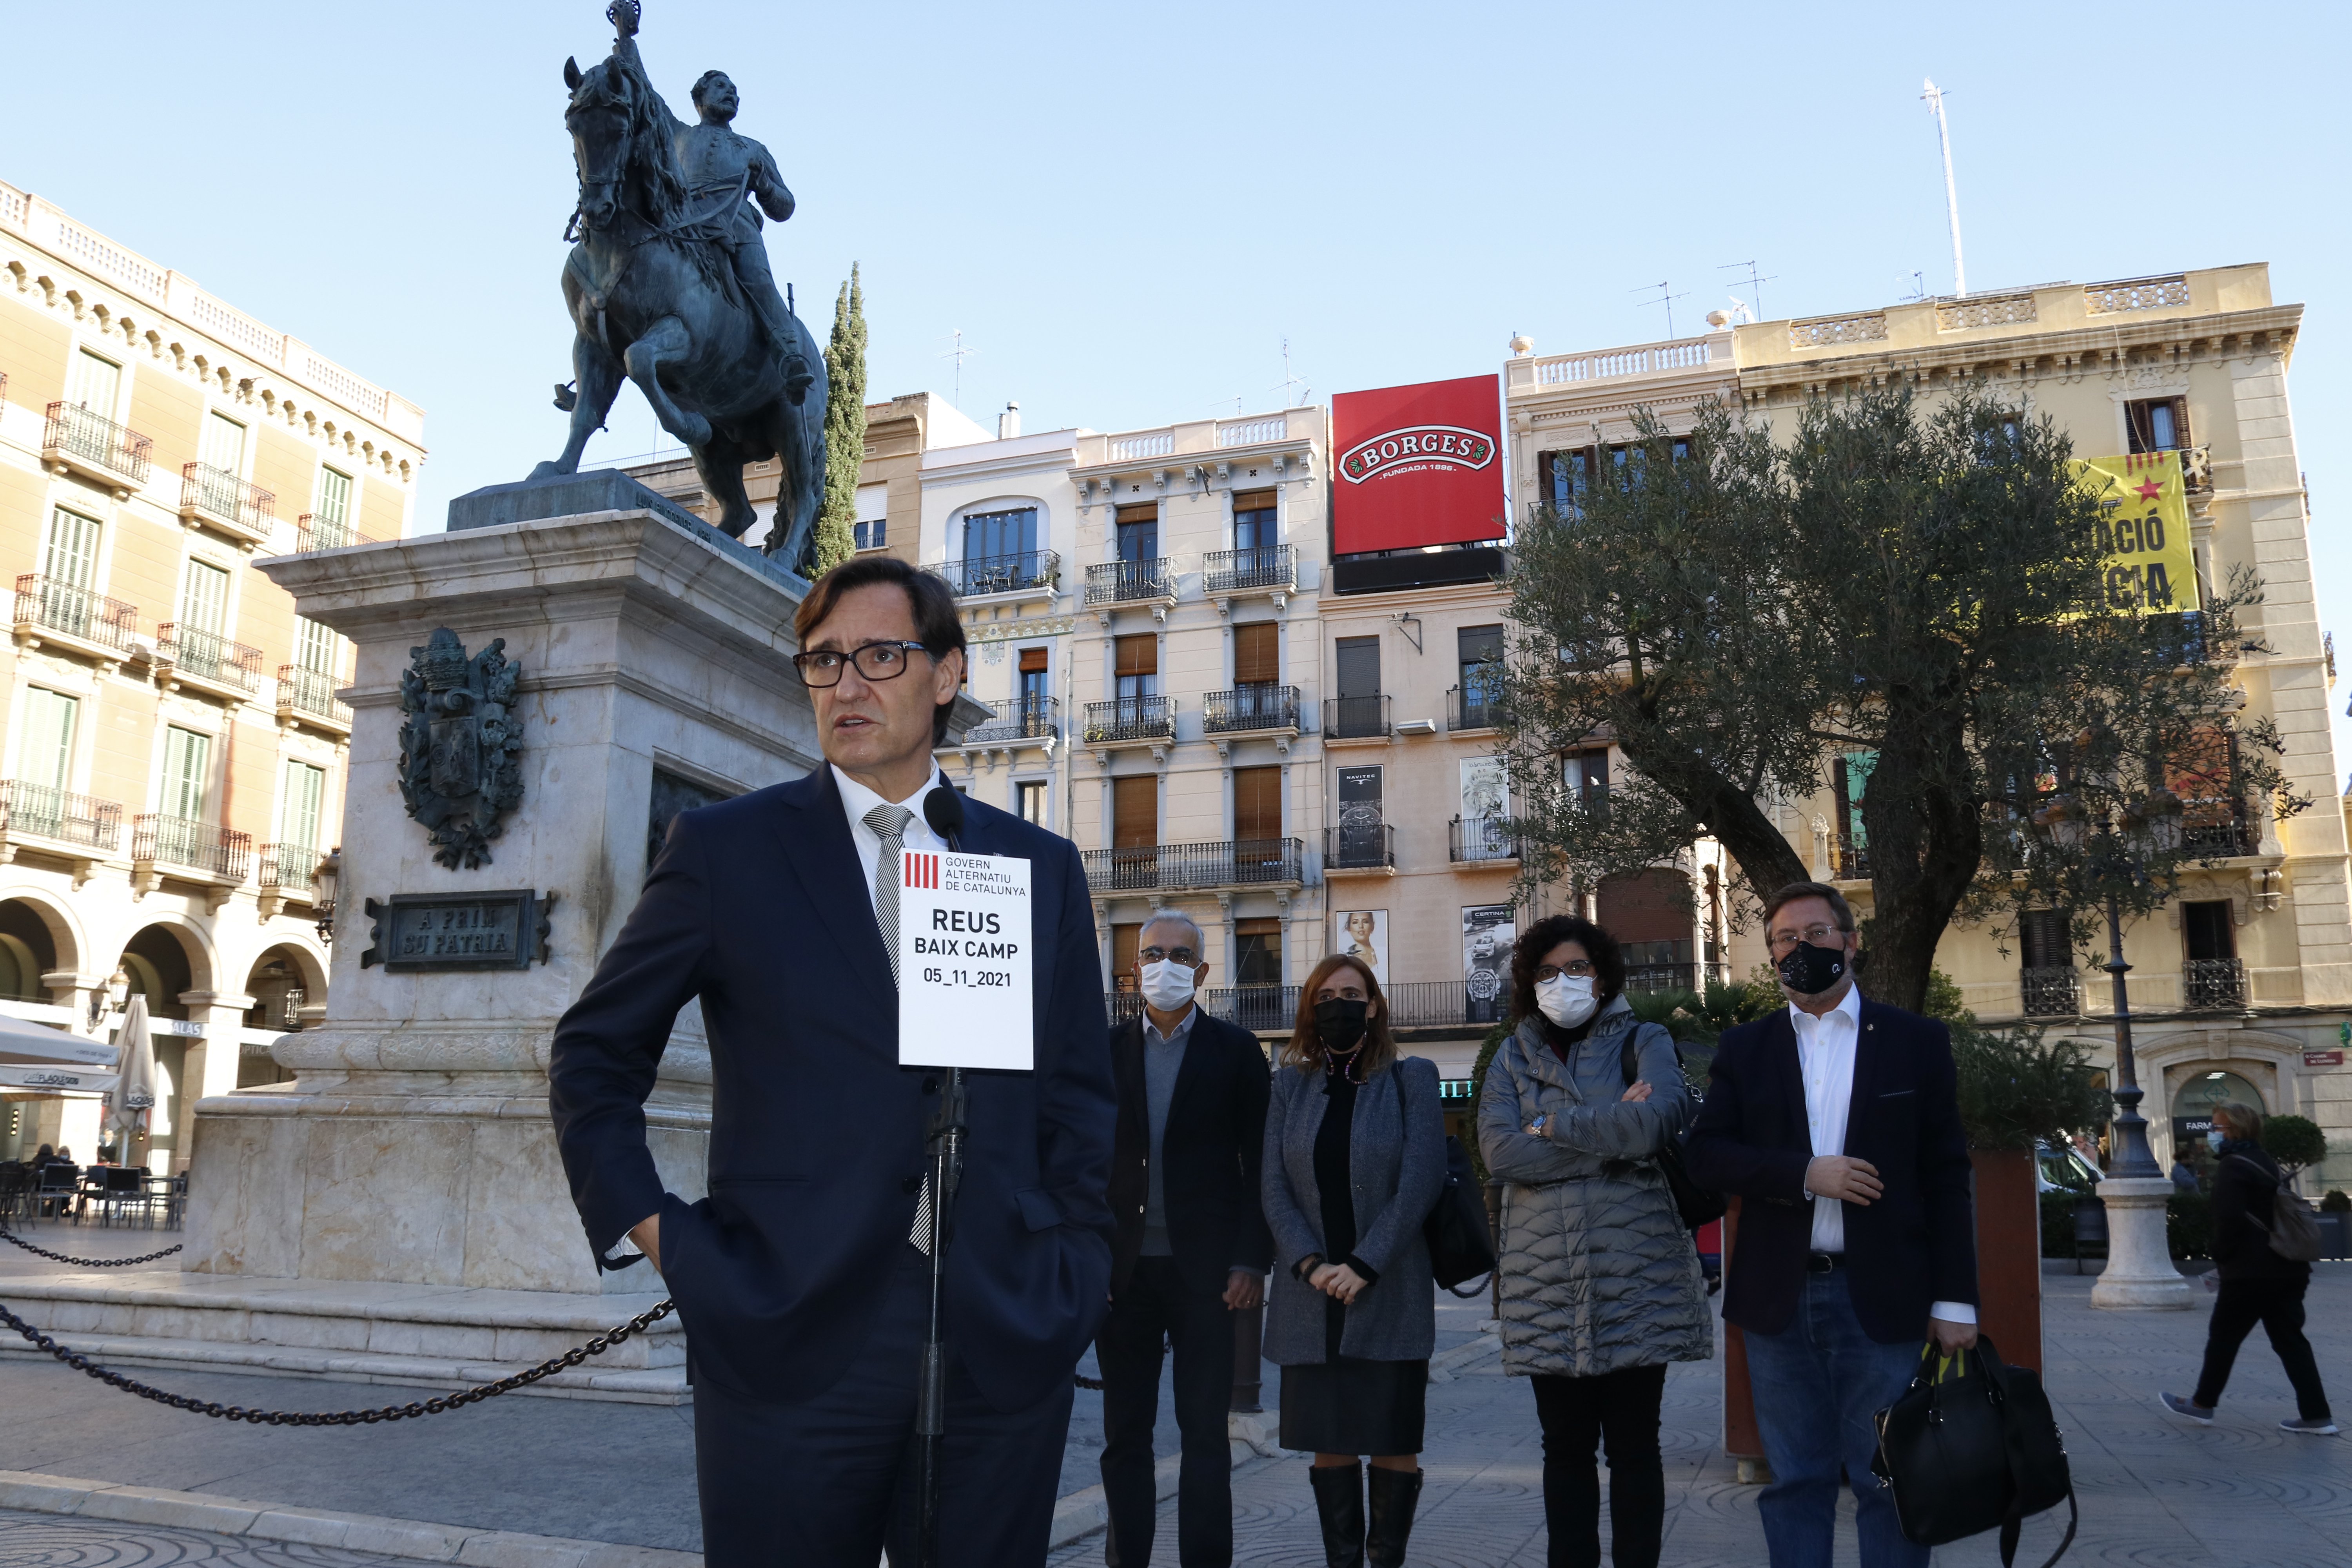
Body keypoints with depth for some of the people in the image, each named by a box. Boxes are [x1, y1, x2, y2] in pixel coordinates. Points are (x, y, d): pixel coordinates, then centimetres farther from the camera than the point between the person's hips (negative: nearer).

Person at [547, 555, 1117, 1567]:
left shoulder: (1042, 868, 9)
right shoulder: (724, 849, 3)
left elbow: (1077, 1098, 13)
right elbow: (593, 1058, 9)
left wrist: (1076, 1280, 4)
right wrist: (648, 1227, -1)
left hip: (1005, 1352, 2)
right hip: (789, 1349, -2)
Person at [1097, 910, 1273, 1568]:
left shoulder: (1236, 1051, 2)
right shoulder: (1108, 1050, 7)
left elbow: (1258, 1164, 0)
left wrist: (1250, 1262, -7)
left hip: (1204, 1267, -2)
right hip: (1124, 1267, 2)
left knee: (1205, 1432, 4)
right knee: (1125, 1432, 9)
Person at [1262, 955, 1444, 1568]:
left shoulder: (1411, 1078, 1)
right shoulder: (1290, 1085, 9)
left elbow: (1420, 1181, -7)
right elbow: (1274, 1186, 3)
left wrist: (1363, 1266, -13)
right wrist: (1310, 1264, -10)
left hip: (1390, 1293, -2)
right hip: (1311, 1296, 2)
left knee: (1393, 1442, 1)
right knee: (1328, 1442, 6)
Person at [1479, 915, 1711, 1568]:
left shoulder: (1643, 1042, 4)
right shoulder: (1513, 1059, 9)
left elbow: (1658, 1117, -18)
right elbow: (1499, 1151, -8)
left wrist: (1553, 1127, -9)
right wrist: (1613, 1139, -11)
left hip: (1635, 1274, -2)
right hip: (1547, 1279, 2)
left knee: (1633, 1445, 6)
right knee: (1566, 1446, 9)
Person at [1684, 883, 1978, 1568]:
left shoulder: (1917, 1041, 4)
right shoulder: (1745, 1048, 8)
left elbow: (1946, 1178, 2)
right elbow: (1703, 1154, 0)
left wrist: (1955, 1301, -3)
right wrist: (1805, 1174, -14)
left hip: (1881, 1298, -2)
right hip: (1778, 1300, 2)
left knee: (1890, 1480, 3)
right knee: (1795, 1480, 10)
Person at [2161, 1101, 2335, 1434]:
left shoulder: (2232, 1167, -13)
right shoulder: (2266, 1163, 16)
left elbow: (2229, 1219, -22)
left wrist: (2221, 1258, -7)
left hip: (2250, 1272, -8)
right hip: (2286, 1269, 8)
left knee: (2223, 1337, 4)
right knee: (2290, 1340, 9)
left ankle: (2203, 1404, 15)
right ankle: (2316, 1416, 5)